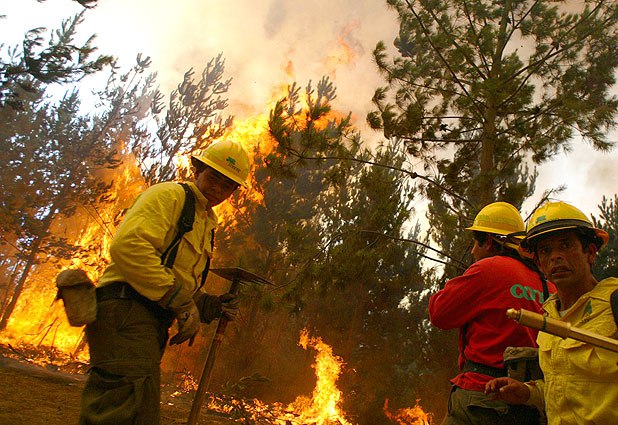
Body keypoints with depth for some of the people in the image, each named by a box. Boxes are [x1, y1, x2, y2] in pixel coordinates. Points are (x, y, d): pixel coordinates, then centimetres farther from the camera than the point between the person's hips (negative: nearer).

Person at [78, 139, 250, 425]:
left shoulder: (206, 224, 26)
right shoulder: (170, 195, -2)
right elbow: (128, 245, -20)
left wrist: (211, 306, 10)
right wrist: (181, 302, -19)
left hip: (154, 321, 10)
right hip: (127, 310, -10)